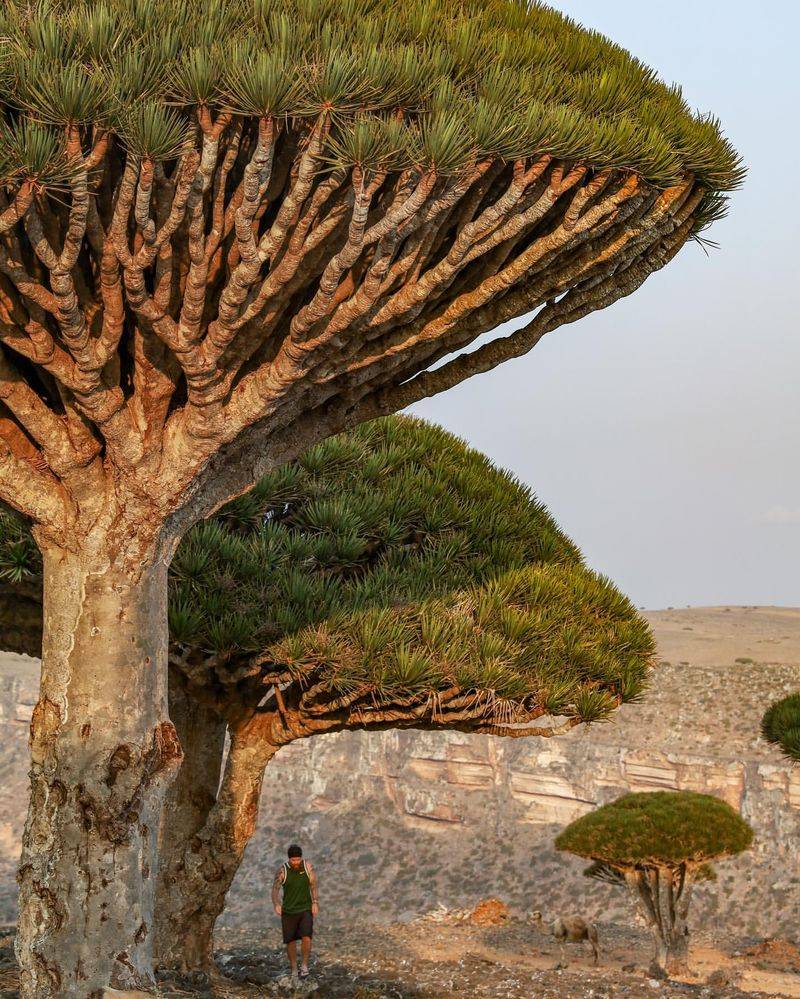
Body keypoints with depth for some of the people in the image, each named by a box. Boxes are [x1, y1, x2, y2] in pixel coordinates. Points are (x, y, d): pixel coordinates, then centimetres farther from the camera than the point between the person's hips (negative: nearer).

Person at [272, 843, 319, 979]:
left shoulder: (307, 866, -8)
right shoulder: (282, 870, -13)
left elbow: (313, 885, 0)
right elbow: (275, 889, -18)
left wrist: (315, 903, -11)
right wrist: (276, 904, -37)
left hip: (305, 910, 0)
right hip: (288, 911, 0)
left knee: (306, 938, -17)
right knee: (291, 941, 4)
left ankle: (304, 966, 2)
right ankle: (294, 970, 21)